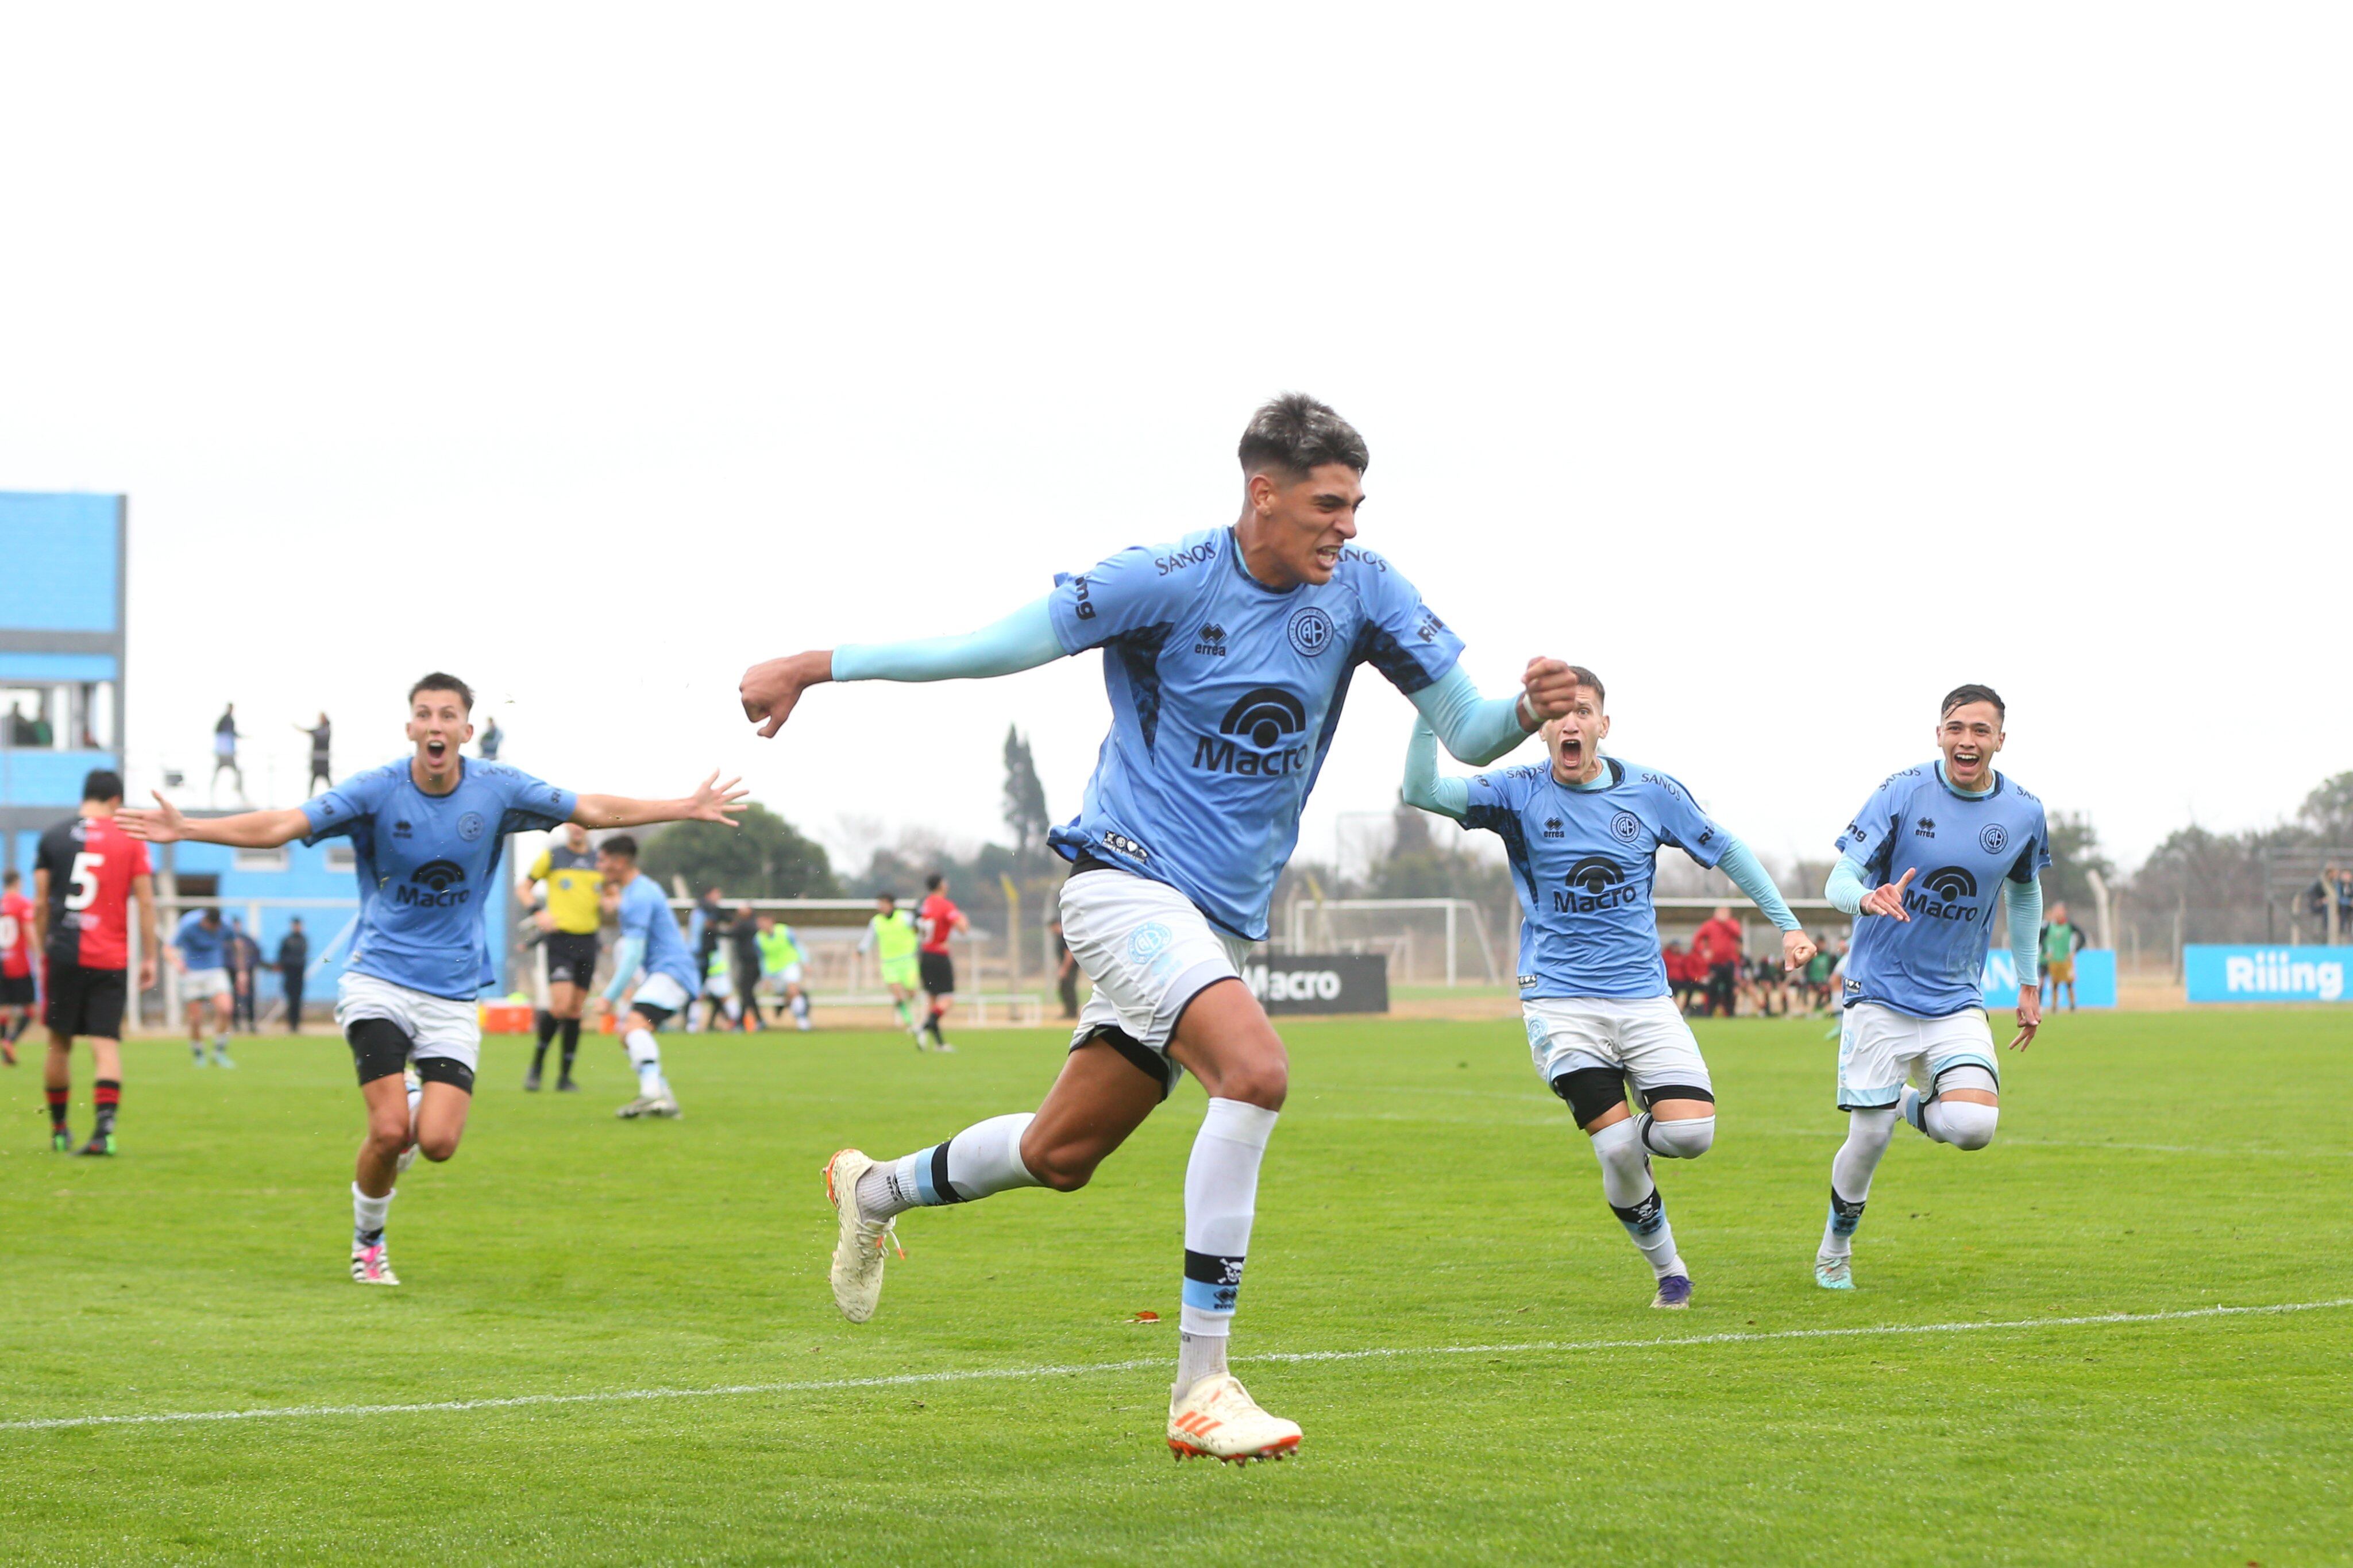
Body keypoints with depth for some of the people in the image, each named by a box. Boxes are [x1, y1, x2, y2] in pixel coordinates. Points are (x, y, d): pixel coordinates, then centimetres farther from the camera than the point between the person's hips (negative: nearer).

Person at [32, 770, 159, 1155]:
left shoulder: (53, 838, 5)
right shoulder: (130, 838, 2)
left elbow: (40, 905, 5)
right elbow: (146, 902, 0)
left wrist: (43, 950, 15)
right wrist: (149, 958, 6)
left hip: (63, 954, 1)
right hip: (111, 960, -1)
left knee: (60, 1043, 12)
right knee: (107, 1043, -2)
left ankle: (59, 1129, 22)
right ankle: (105, 1127, -18)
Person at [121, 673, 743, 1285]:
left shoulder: (498, 789, -3)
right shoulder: (377, 790, -10)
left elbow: (594, 811, 8)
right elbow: (280, 826, -15)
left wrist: (687, 808, 8)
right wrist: (186, 829, -26)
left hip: (453, 991, 2)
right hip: (378, 981, -2)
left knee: (437, 1142, -13)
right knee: (390, 1132, -16)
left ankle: (420, 1107, 26)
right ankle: (367, 1244, 12)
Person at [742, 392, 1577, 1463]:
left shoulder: (1363, 591, 1)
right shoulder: (1168, 582, -13)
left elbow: (1465, 734, 1)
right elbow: (997, 645, -8)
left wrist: (1527, 710, -22)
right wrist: (815, 667, -7)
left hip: (1222, 920, 7)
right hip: (1127, 881, -7)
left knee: (1059, 1155, 13)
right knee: (1255, 1068, -30)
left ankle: (875, 1191, 44)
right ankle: (1199, 1385, -26)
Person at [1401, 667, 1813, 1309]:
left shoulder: (1652, 792, 3)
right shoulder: (1517, 793, -3)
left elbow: (1728, 853, 15)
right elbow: (1421, 791, -16)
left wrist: (1787, 924, 13)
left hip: (1644, 997, 2)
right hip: (1560, 1000, -2)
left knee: (1691, 1133, -16)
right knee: (1620, 1151, -15)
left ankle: (1616, 1128, 19)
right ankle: (1667, 1268, 10)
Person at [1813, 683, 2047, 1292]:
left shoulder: (2023, 813, 0)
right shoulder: (1903, 793, -11)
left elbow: (2025, 894, 19)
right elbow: (1839, 881, -15)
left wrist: (2029, 985, 19)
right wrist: (1867, 900, -38)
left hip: (1957, 1001, 2)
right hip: (1881, 994, -2)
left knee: (1973, 1127, -18)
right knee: (1869, 1138, -4)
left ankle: (1916, 1105, 18)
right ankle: (1836, 1248, 24)